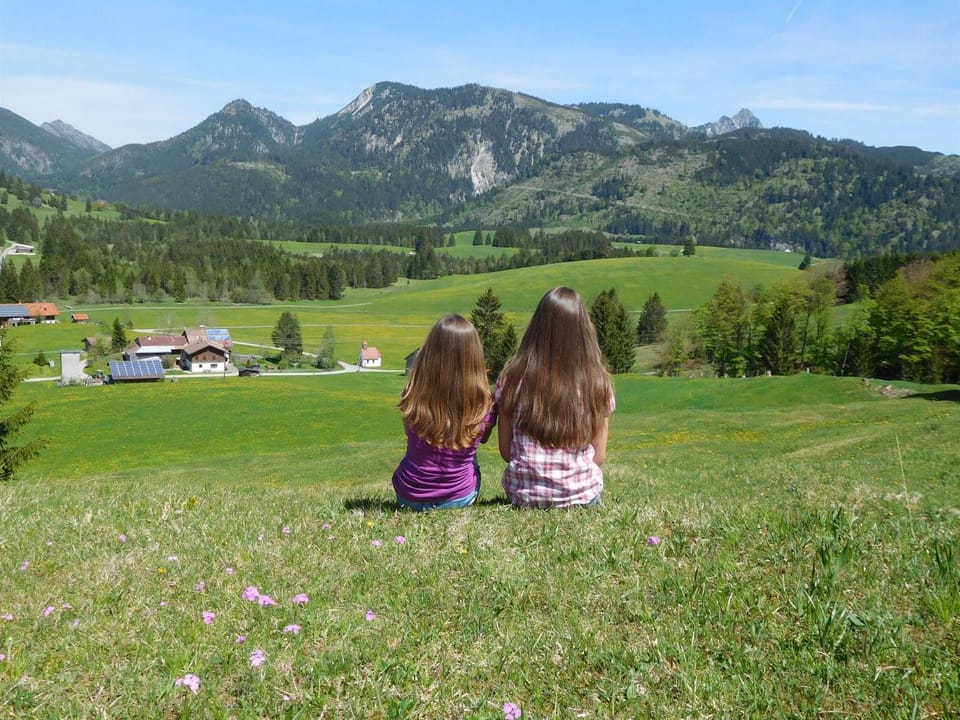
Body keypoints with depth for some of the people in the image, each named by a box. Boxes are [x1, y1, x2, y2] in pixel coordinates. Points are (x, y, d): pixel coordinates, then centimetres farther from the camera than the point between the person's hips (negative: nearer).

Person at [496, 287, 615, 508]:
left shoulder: (512, 378, -7)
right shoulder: (597, 382, -8)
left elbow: (505, 451, 0)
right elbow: (599, 456, -1)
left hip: (522, 494, 1)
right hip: (583, 495, 0)